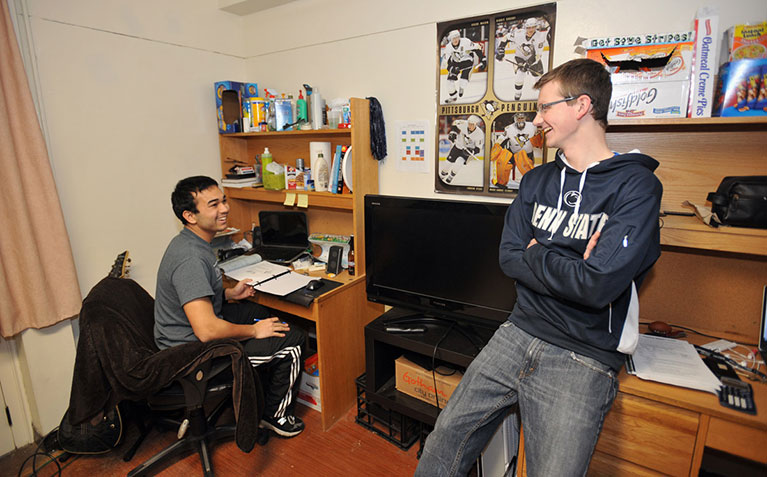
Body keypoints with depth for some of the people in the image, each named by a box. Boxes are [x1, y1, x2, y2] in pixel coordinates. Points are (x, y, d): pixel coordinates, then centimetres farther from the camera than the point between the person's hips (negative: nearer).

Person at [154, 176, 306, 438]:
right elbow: (206, 330, -35)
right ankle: (276, 415, 16)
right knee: (292, 340, -8)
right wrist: (253, 331, -20)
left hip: (185, 336, 10)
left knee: (259, 311, 26)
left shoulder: (191, 242, 2)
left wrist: (229, 293, 6)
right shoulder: (191, 257, -30)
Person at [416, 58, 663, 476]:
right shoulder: (537, 181, 7)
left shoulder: (636, 186, -12)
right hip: (517, 333, 5)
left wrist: (535, 256, -9)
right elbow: (509, 257, 2)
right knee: (447, 436, 10)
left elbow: (598, 285, -23)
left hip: (583, 361, -5)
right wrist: (567, 267, -11)